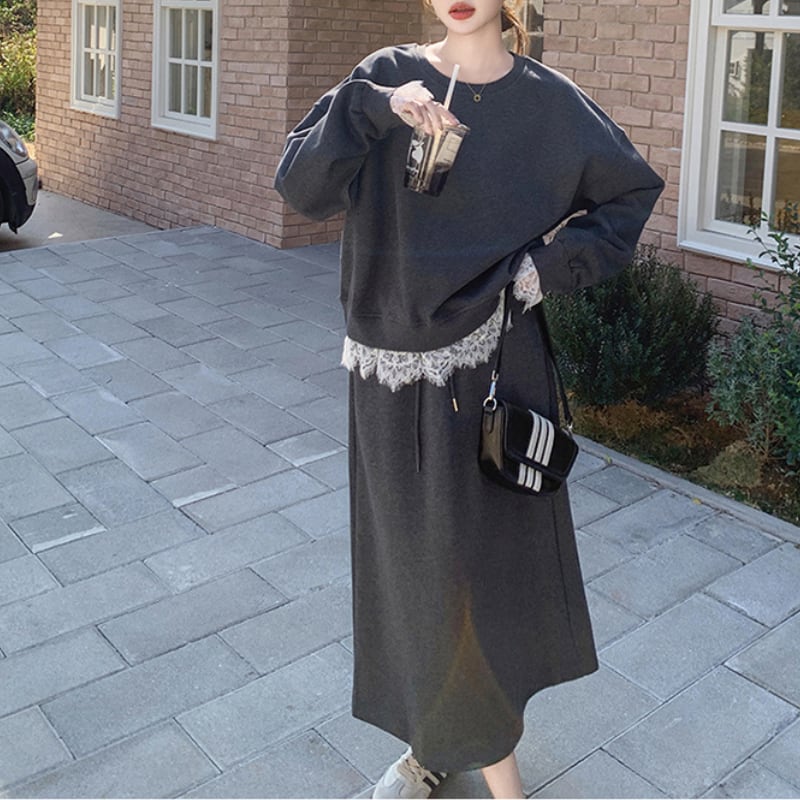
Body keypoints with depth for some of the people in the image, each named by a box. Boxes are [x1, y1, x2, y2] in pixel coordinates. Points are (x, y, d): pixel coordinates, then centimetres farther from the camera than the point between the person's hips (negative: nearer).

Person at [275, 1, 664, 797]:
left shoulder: (547, 100, 0)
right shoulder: (388, 76, 3)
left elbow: (632, 191, 10)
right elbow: (300, 184, -9)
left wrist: (553, 265, -3)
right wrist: (376, 107, -23)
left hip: (491, 368, -1)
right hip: (395, 369, 2)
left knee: (488, 559, 3)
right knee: (408, 558, 12)